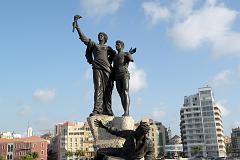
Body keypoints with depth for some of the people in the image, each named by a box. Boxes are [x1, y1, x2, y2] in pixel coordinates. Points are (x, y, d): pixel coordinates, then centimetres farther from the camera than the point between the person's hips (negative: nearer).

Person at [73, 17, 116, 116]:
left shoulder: (108, 48, 28)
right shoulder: (94, 45, 25)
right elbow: (83, 38, 18)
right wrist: (77, 28, 11)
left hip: (107, 69, 2)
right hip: (97, 68, -2)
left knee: (107, 90, -6)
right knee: (98, 88, -15)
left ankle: (107, 111, -7)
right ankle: (97, 110, -24)